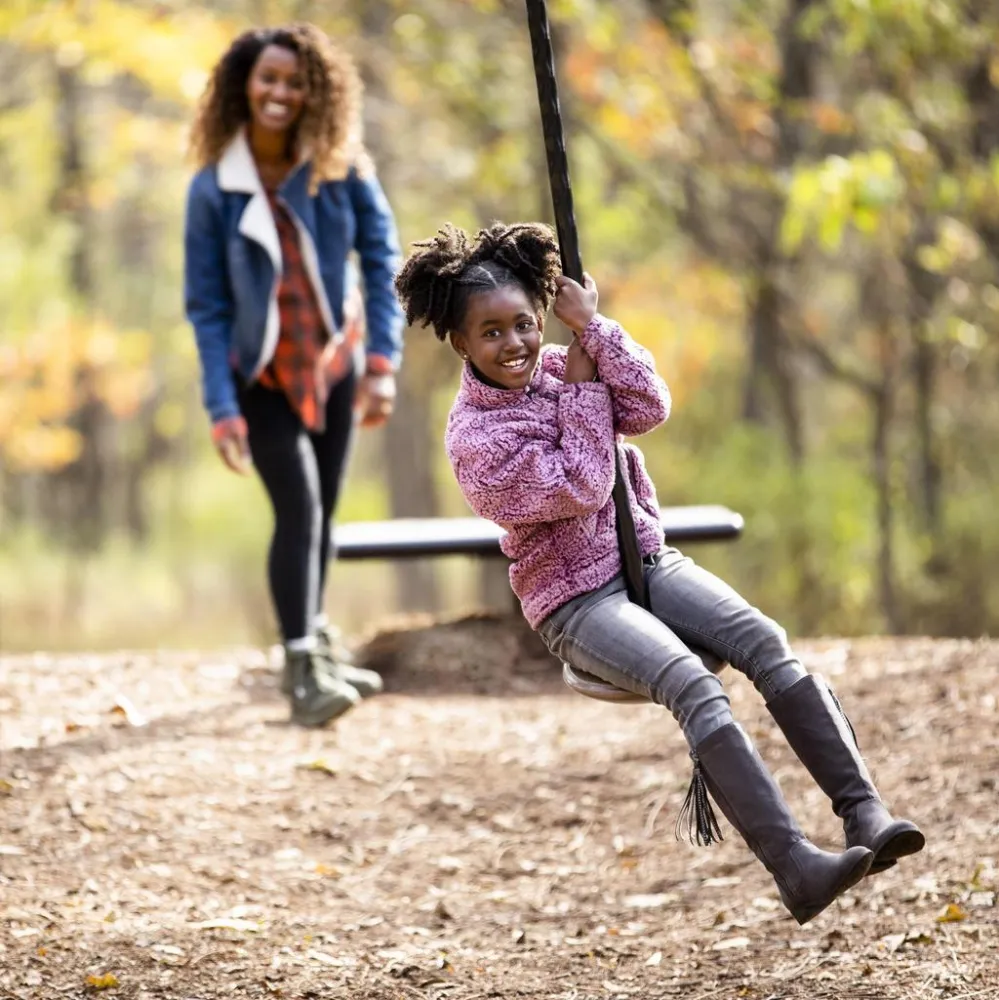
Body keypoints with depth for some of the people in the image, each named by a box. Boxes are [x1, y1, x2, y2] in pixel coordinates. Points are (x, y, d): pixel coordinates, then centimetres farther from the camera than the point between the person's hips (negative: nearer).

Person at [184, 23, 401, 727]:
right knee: (298, 509, -15)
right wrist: (222, 409, -15)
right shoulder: (214, 188, -13)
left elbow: (382, 258, -6)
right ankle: (301, 668, -10)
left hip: (334, 363, 2)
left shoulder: (341, 167, -9)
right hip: (262, 374, -2)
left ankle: (317, 644, 29)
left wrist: (384, 362, -13)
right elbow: (207, 306, -10)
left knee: (322, 512, 11)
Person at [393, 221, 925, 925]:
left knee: (764, 639, -21)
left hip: (646, 557, 6)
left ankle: (865, 812, -30)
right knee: (691, 682, -31)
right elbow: (582, 487, -15)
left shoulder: (555, 365, 7)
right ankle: (795, 867, -43)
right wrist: (580, 391, -8)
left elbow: (651, 407, -6)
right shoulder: (474, 438, -10)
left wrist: (590, 326, -10)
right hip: (574, 599, -6)